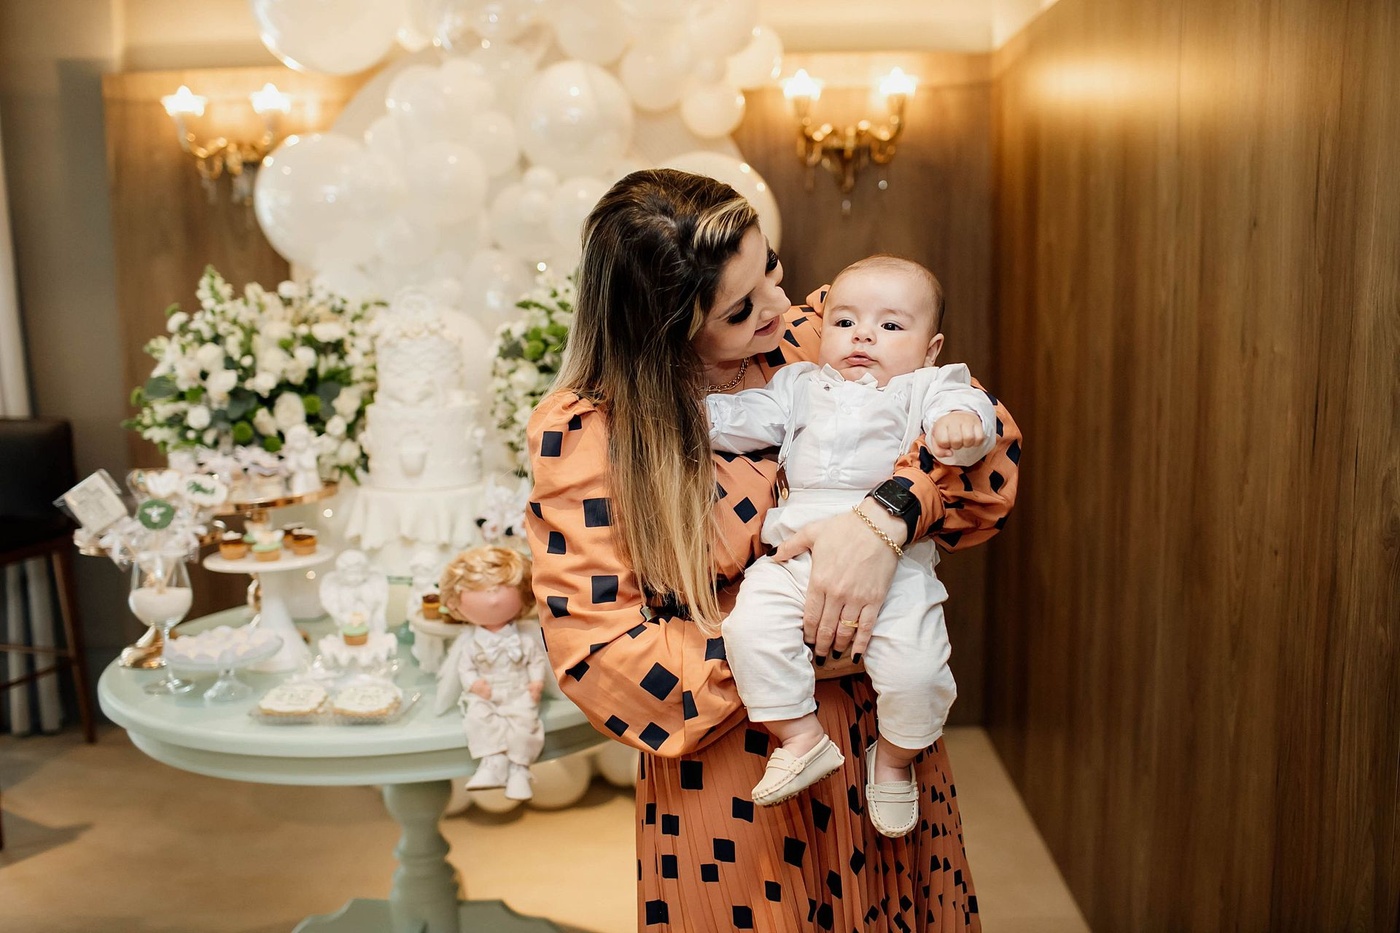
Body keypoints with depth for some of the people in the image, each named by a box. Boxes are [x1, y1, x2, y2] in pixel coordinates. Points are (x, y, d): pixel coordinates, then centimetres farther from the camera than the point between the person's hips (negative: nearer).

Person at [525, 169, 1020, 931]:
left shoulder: (811, 341, -6)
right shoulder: (582, 434, -15)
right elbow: (596, 644, -16)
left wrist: (888, 515, -29)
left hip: (881, 729, 4)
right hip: (729, 771, -3)